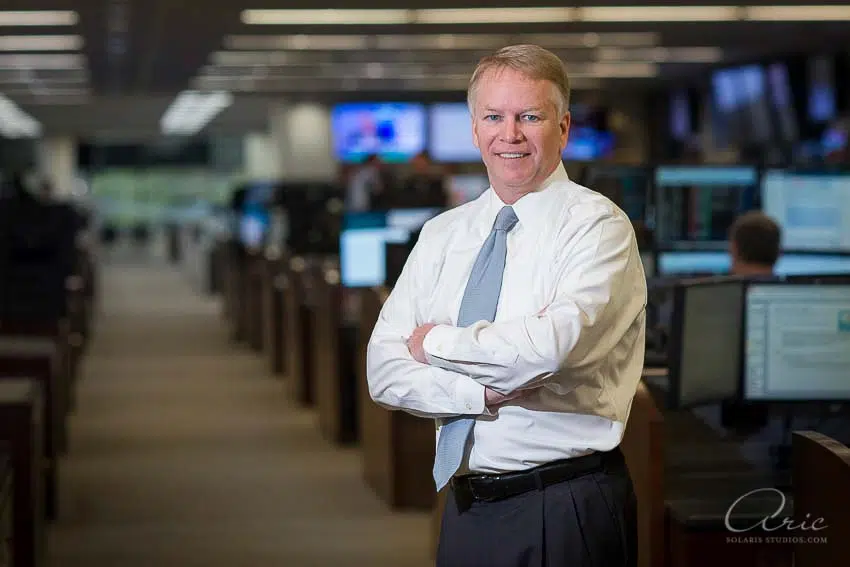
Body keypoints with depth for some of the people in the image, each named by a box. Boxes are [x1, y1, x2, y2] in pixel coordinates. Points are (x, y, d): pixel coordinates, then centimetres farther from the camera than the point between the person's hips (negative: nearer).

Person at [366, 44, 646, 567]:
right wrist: (484, 393, -17)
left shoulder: (597, 225, -9)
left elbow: (551, 345, -26)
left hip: (567, 518, -5)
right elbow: (384, 372, 0)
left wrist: (434, 342, -10)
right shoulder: (441, 235, 8)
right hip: (467, 508, 5)